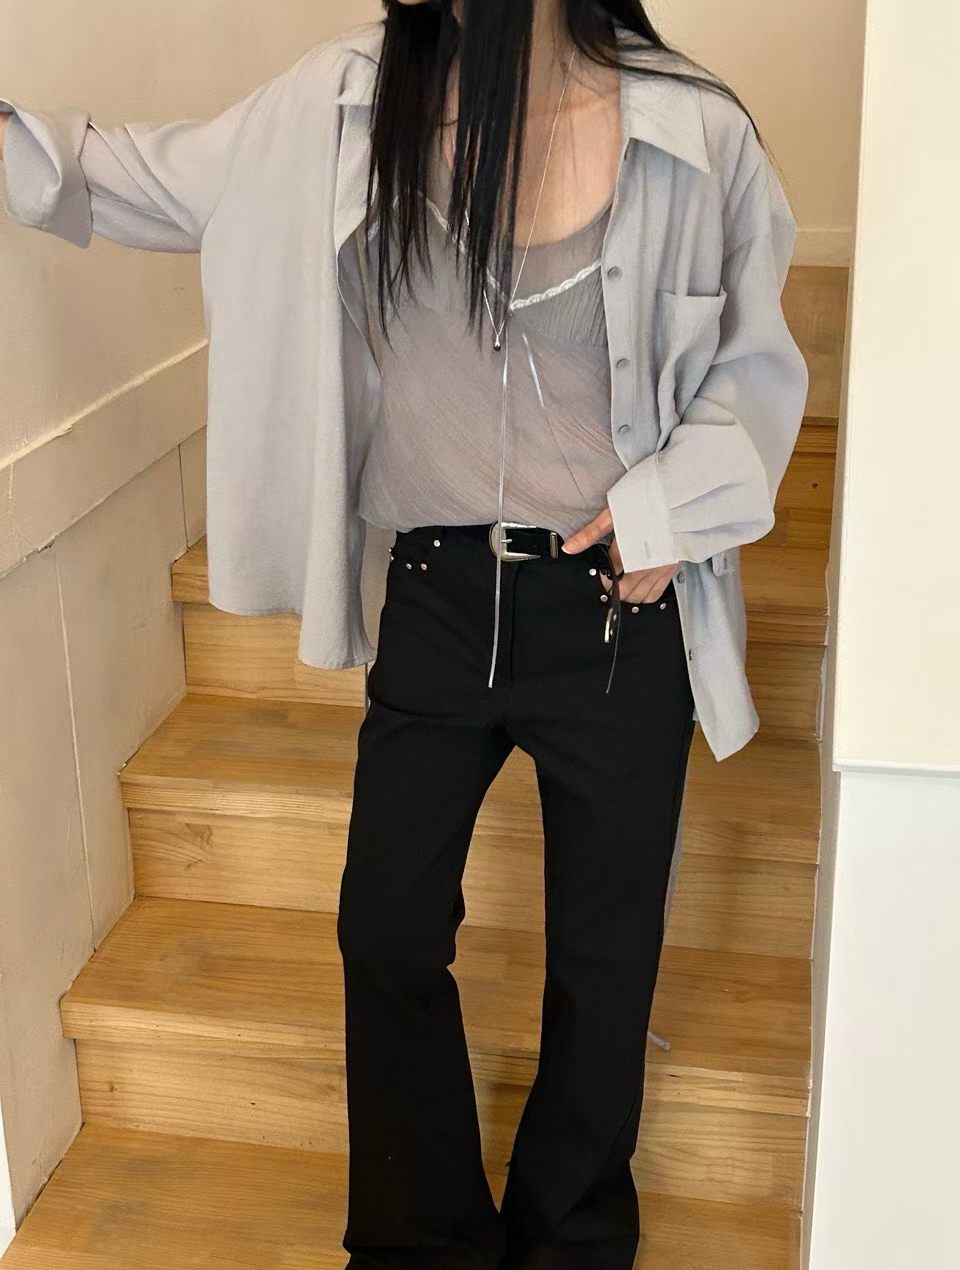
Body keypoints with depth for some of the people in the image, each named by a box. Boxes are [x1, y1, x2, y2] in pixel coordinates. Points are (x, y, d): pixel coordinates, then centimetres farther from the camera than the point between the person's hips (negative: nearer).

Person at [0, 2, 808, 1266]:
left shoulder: (693, 133, -9)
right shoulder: (350, 105, -4)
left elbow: (753, 358, 3)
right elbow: (146, 182, 6)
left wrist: (682, 501, -10)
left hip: (619, 607, -2)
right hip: (437, 601, 2)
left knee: (602, 950, 13)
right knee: (388, 934, 11)